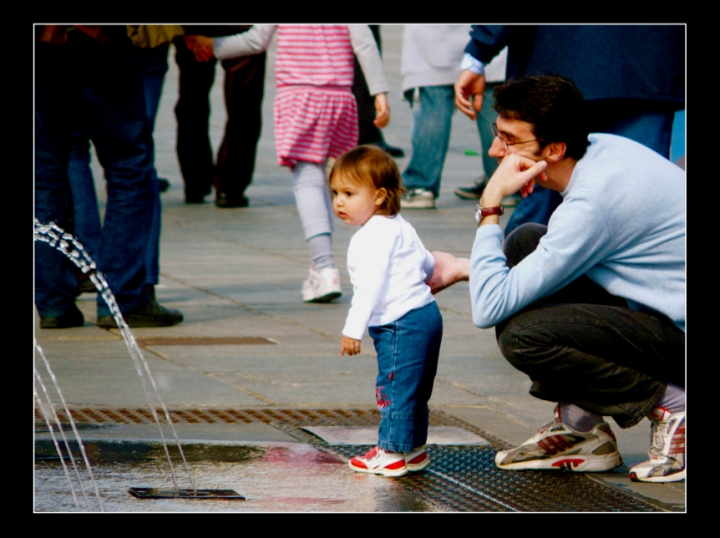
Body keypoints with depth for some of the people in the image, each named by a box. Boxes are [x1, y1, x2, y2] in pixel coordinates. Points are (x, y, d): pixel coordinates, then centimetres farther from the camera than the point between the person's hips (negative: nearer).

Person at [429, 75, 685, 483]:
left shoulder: (593, 202, -26)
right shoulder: (599, 148, 1)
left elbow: (489, 308, -24)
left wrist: (490, 204, -18)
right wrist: (461, 268, 13)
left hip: (680, 339, -10)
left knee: (522, 335, -22)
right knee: (526, 243, 9)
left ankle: (670, 407, -6)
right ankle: (579, 426, 8)